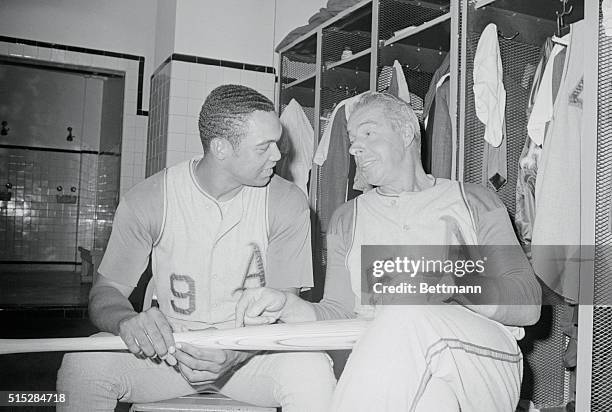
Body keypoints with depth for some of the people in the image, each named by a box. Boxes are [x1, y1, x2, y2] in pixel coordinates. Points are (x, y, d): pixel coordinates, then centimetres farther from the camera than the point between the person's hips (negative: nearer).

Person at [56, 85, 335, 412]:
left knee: (312, 370, -31)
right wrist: (128, 321, -28)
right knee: (82, 363, -25)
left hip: (251, 350, 0)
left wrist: (235, 352, -30)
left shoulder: (288, 203, -8)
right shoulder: (146, 200, -8)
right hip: (168, 345, 1)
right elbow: (106, 292, -2)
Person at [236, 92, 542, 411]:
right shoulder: (346, 219, 23)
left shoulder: (475, 201, 14)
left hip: (482, 360, 1)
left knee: (409, 317, -33)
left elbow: (529, 303, 3)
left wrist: (453, 283, -16)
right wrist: (287, 306, -8)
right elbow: (337, 313, 13)